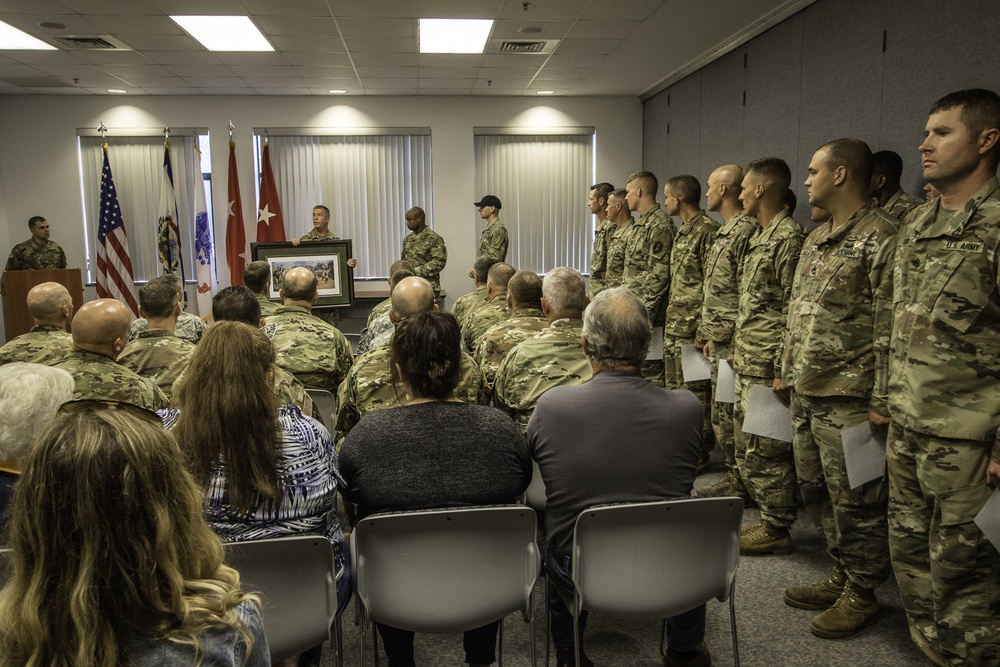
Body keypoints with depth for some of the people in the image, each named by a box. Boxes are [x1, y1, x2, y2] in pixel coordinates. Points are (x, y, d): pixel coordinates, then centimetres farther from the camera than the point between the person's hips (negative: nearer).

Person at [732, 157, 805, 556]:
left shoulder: (789, 237, -14)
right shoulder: (760, 236, 15)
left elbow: (793, 312, -18)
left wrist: (782, 370, -19)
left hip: (766, 368, -10)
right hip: (745, 363, 10)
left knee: (766, 449, 0)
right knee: (746, 445, 16)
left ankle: (777, 529, 14)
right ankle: (767, 517, 29)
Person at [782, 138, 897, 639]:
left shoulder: (881, 237, -13)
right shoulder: (817, 238, 14)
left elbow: (891, 328, -17)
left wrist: (881, 401, -18)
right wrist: (788, 371, 17)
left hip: (848, 399, -9)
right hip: (806, 392, 9)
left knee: (854, 499, 4)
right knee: (816, 489, 17)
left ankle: (861, 594, 21)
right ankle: (841, 576, 33)